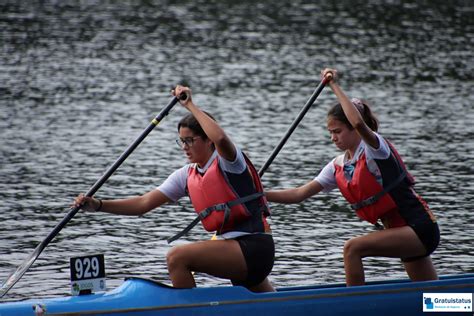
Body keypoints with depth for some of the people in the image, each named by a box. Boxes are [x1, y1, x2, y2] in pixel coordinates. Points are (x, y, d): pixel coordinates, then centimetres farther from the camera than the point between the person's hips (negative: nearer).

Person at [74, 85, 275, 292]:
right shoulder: (186, 176, 12)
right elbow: (144, 203, 7)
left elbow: (221, 139, -34)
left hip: (254, 246, -9)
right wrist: (97, 205, -4)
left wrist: (189, 105, -26)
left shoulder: (227, 162, -8)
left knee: (177, 257, -22)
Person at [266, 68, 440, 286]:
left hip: (421, 228, -9)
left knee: (353, 248, -23)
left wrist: (335, 87, -28)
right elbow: (299, 194, 8)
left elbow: (358, 123, -36)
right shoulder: (338, 167, 9)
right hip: (410, 235, 9)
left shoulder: (373, 148, -13)